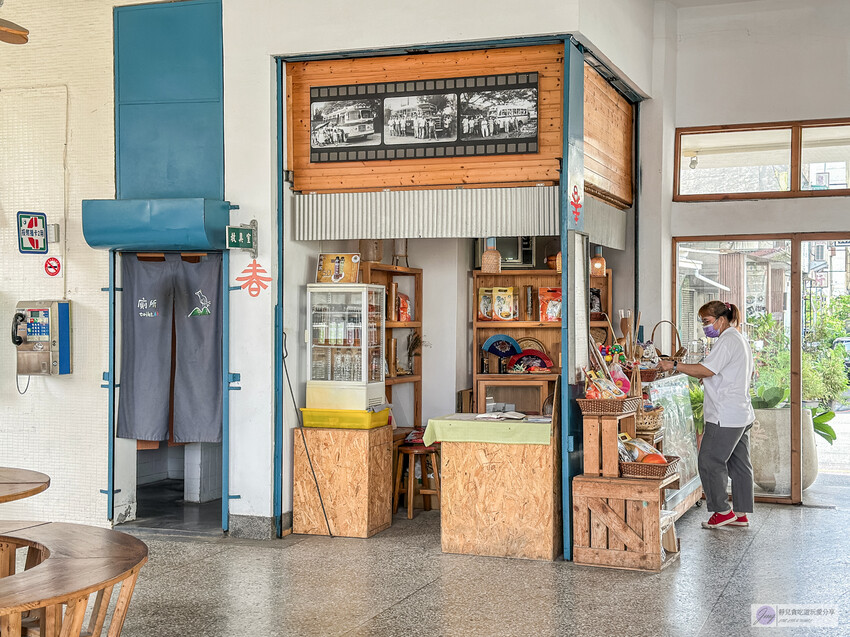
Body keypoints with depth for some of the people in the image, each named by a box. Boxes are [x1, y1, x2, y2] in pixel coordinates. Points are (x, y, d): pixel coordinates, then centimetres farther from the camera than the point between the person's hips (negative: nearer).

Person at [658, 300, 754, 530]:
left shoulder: (728, 340, -14)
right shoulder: (739, 339, 19)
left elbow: (706, 369, -22)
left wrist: (675, 365, -19)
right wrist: (708, 378, 18)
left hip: (725, 416, -11)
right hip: (742, 414, 11)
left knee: (709, 461, -6)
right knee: (739, 464, 12)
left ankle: (722, 511, 0)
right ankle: (741, 513, 17)